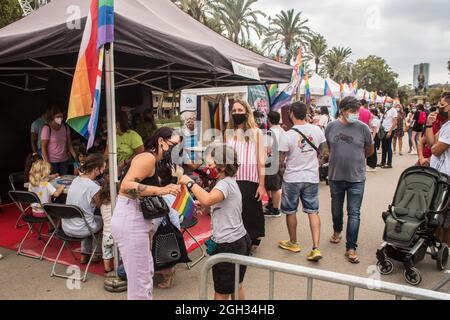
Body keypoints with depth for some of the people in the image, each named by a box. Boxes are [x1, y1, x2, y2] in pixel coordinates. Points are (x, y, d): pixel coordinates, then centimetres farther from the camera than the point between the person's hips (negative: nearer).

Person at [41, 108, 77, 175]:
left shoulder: (65, 127, 6)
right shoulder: (47, 128, -8)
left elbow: (69, 144, 9)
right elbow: (43, 147, -9)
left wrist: (75, 157, -1)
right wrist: (47, 163, -15)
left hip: (64, 161, 5)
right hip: (52, 161, -4)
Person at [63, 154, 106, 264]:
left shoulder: (76, 179, -1)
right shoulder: (93, 187, -23)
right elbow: (101, 206, -7)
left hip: (66, 228, 7)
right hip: (80, 230, -6)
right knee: (102, 220, 22)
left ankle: (85, 255, 37)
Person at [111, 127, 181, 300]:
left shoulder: (153, 161, 17)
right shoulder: (148, 157, -13)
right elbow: (126, 185, -25)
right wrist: (160, 190, -29)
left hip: (135, 220, 10)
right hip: (129, 221, -10)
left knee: (147, 272, 21)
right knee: (140, 278, 2)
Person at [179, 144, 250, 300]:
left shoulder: (225, 183, -20)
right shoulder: (230, 182, 11)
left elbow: (207, 200, -39)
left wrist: (189, 182, -29)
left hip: (228, 246, -10)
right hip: (239, 240, 10)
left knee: (221, 294, 5)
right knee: (236, 288, 25)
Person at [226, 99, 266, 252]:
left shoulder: (256, 132, -2)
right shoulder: (228, 133, 8)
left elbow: (261, 160, -4)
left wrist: (262, 185, -8)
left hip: (250, 180, -3)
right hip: (232, 180, 3)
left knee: (251, 213, 6)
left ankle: (252, 241, 27)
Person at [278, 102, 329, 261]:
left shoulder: (288, 135, -16)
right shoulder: (317, 130, -3)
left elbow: (281, 161, -12)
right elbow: (325, 152, 6)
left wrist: (283, 170, 8)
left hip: (292, 178, -3)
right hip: (312, 178, 4)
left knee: (290, 211, 14)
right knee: (313, 212, 9)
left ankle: (293, 243, 30)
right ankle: (316, 248, 2)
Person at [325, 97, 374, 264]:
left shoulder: (363, 128, -7)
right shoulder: (331, 127, -3)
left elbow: (369, 150, 6)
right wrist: (339, 159, 7)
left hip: (356, 178, -2)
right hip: (335, 176, 2)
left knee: (354, 213, 0)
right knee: (336, 208, 20)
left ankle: (351, 248, 9)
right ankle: (337, 231, 47)